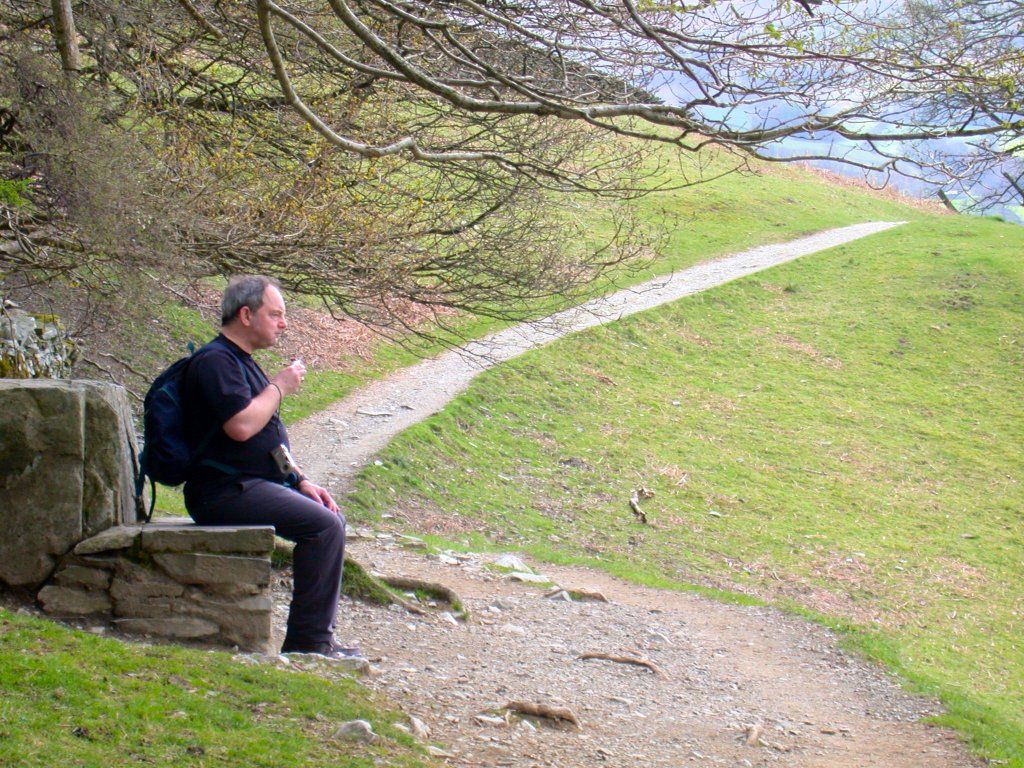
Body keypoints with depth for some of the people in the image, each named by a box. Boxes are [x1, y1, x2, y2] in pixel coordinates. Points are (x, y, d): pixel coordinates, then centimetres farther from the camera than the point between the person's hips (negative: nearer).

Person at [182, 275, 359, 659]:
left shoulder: (241, 362, 21)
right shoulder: (214, 361, -13)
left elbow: (269, 440, 25)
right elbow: (241, 426, -27)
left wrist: (301, 481, 14)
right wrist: (280, 387, -12)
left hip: (256, 484, 11)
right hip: (225, 492, -11)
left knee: (332, 519, 8)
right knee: (323, 526, -20)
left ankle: (317, 633, 8)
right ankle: (308, 641, -15)